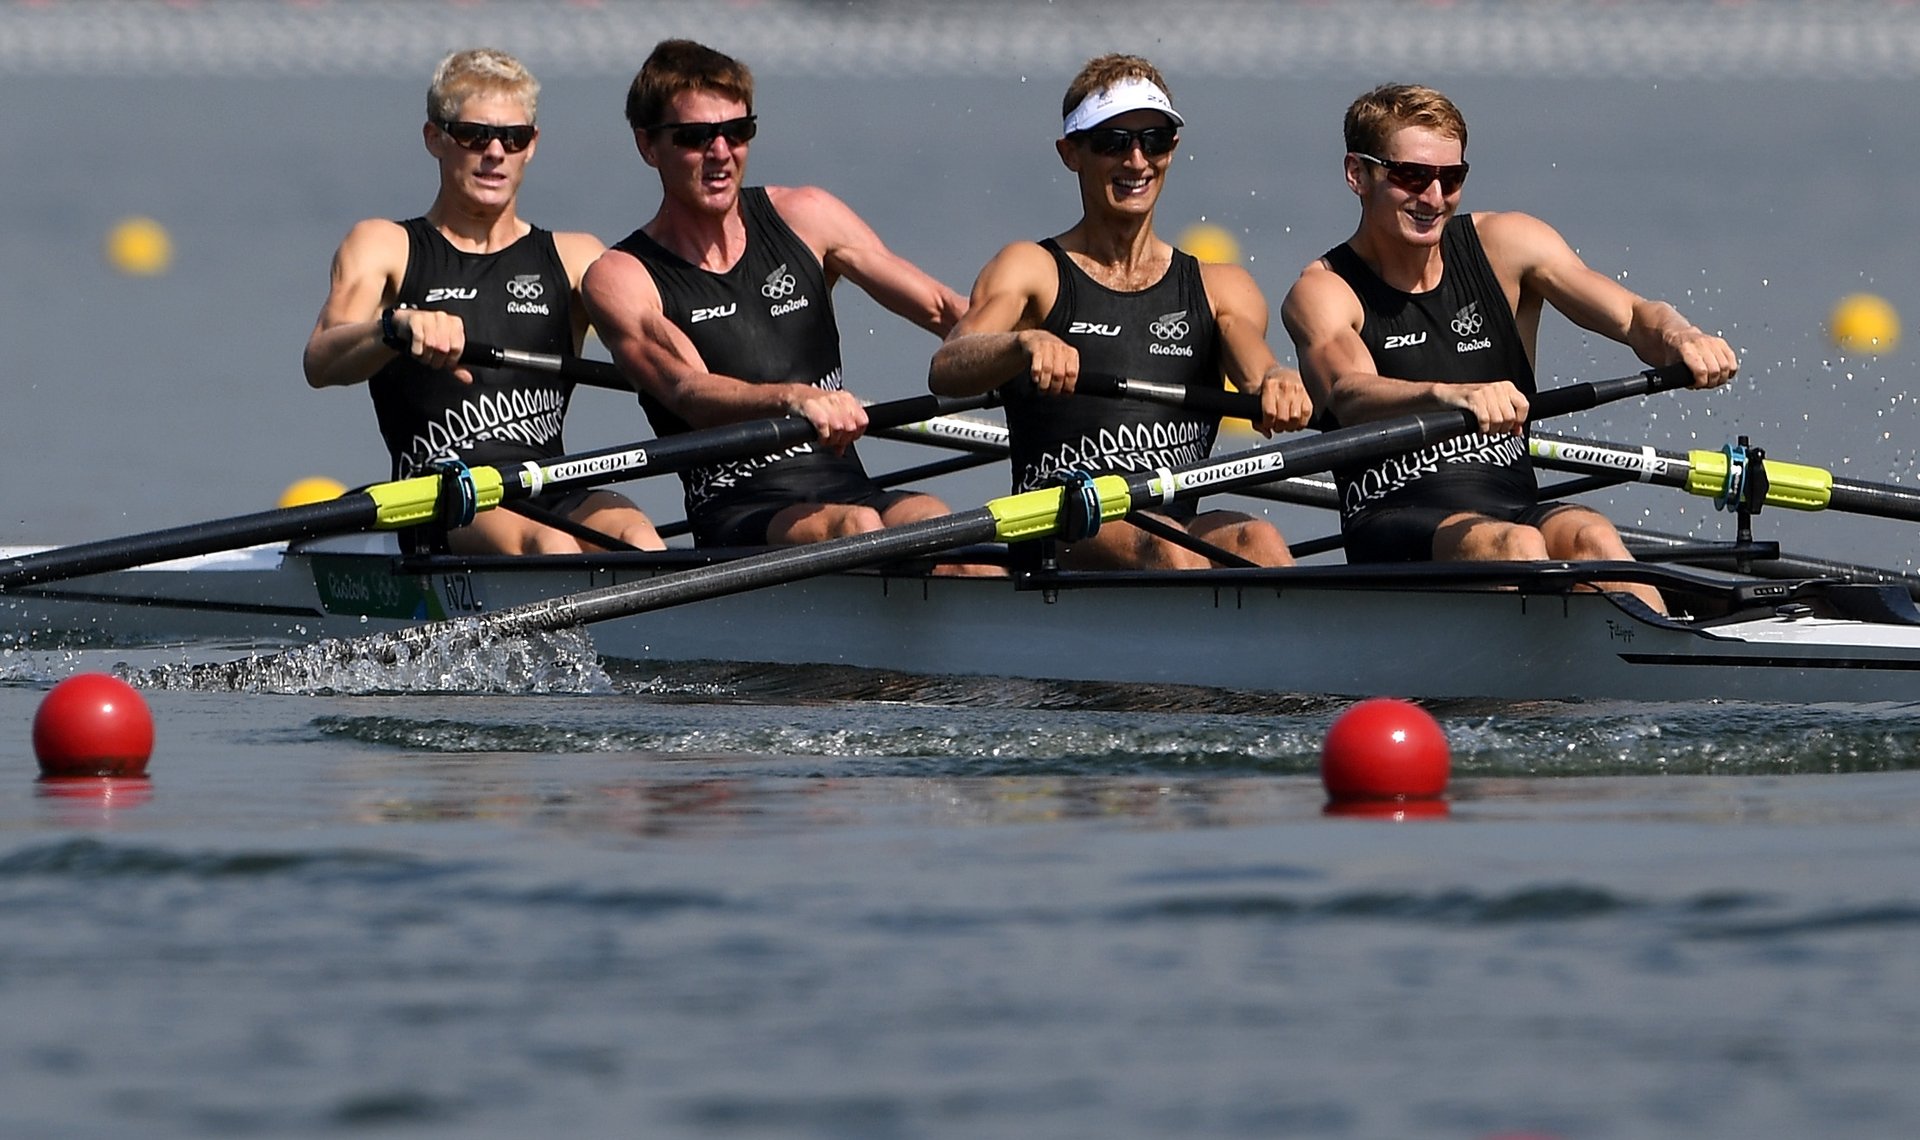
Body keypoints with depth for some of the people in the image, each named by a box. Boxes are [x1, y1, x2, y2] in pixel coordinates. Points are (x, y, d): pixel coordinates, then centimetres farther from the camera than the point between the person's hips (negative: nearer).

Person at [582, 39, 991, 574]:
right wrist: (796, 398, -37)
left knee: (931, 520, -31)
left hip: (850, 487, 3)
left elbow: (943, 309, 11)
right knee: (854, 527, -35)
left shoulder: (804, 217, 14)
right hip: (736, 526, -3)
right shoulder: (622, 278, 2)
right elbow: (689, 392, -16)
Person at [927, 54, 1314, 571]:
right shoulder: (1032, 271, 10)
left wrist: (1275, 381, -28)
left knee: (1257, 542, -30)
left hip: (1184, 522, 3)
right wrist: (1025, 345, -32)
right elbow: (944, 372, -8)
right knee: (1162, 545, -34)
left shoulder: (1219, 289, 21)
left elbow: (1251, 364, -1)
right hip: (1056, 538, -3)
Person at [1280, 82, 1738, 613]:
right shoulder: (1324, 292, -1)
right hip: (1393, 525, -3)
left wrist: (1679, 339, -27)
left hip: (1516, 505, 3)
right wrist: (1451, 395, -45)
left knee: (1589, 537, -30)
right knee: (1512, 546, -34)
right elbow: (1348, 394, -24)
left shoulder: (1503, 245, 10)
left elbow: (1631, 316, -1)